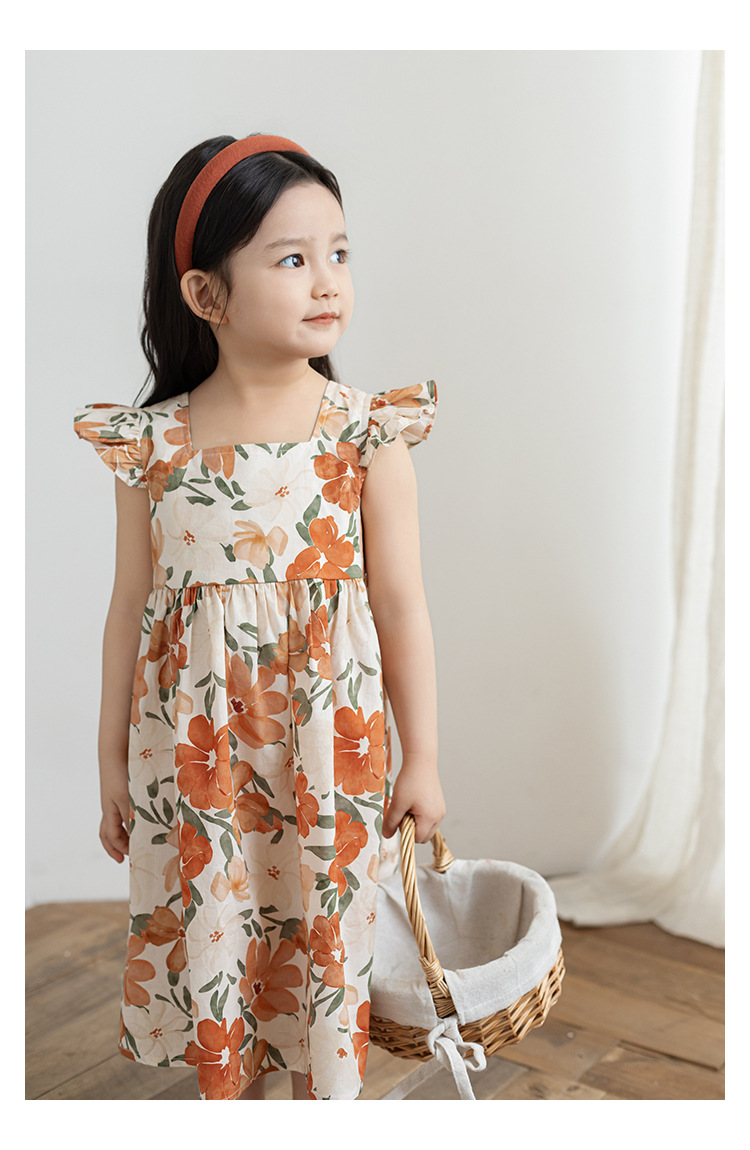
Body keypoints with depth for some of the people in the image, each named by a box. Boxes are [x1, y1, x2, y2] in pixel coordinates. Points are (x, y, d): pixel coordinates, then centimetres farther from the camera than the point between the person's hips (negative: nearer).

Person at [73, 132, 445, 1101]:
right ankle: (228, 1091, 40)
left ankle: (330, 1093, 39)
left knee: (326, 935, 14)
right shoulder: (153, 443, -6)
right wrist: (113, 764, 8)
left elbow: (400, 602, -4)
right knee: (206, 937, 15)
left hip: (329, 749, 0)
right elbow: (131, 607, 2)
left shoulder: (366, 430, -8)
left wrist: (420, 758, 0)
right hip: (195, 751, 1)